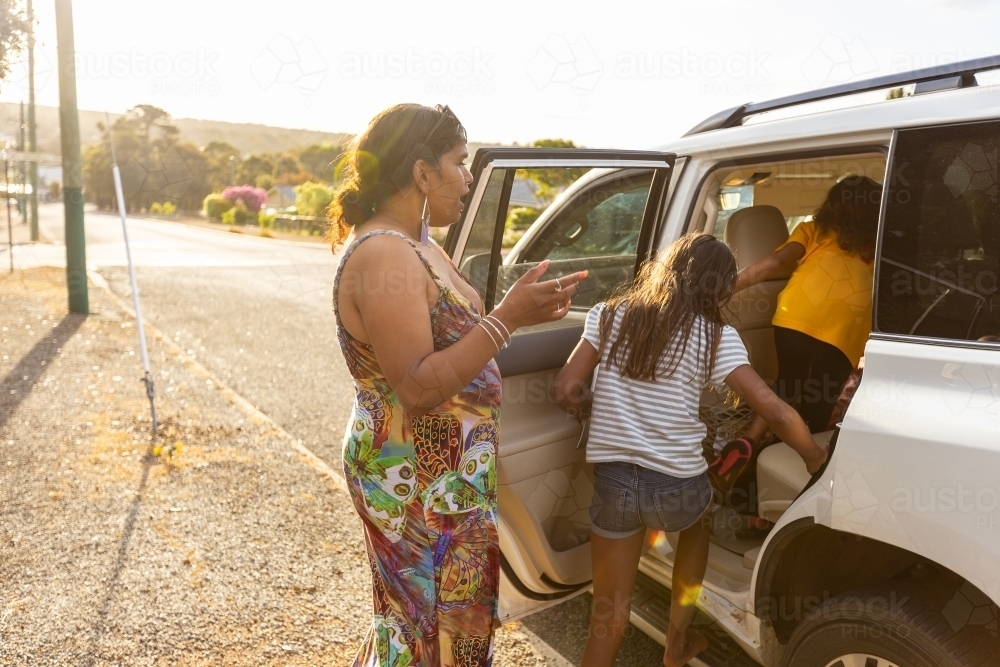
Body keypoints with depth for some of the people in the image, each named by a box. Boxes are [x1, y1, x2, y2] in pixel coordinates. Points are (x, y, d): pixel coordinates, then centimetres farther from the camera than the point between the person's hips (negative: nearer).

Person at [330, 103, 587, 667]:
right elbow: (418, 388, -28)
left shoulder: (419, 245, 8)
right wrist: (508, 318, -28)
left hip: (448, 479, 9)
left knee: (432, 620, 24)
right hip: (420, 487, -9)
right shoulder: (383, 257, -23)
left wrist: (524, 308, 1)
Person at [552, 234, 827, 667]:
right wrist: (816, 458, 8)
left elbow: (565, 392, -2)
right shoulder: (714, 336, -3)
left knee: (608, 616, 15)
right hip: (676, 485, -1)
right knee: (698, 520, 36)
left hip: (613, 480, 1)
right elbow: (775, 412, -8)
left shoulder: (610, 316, 3)